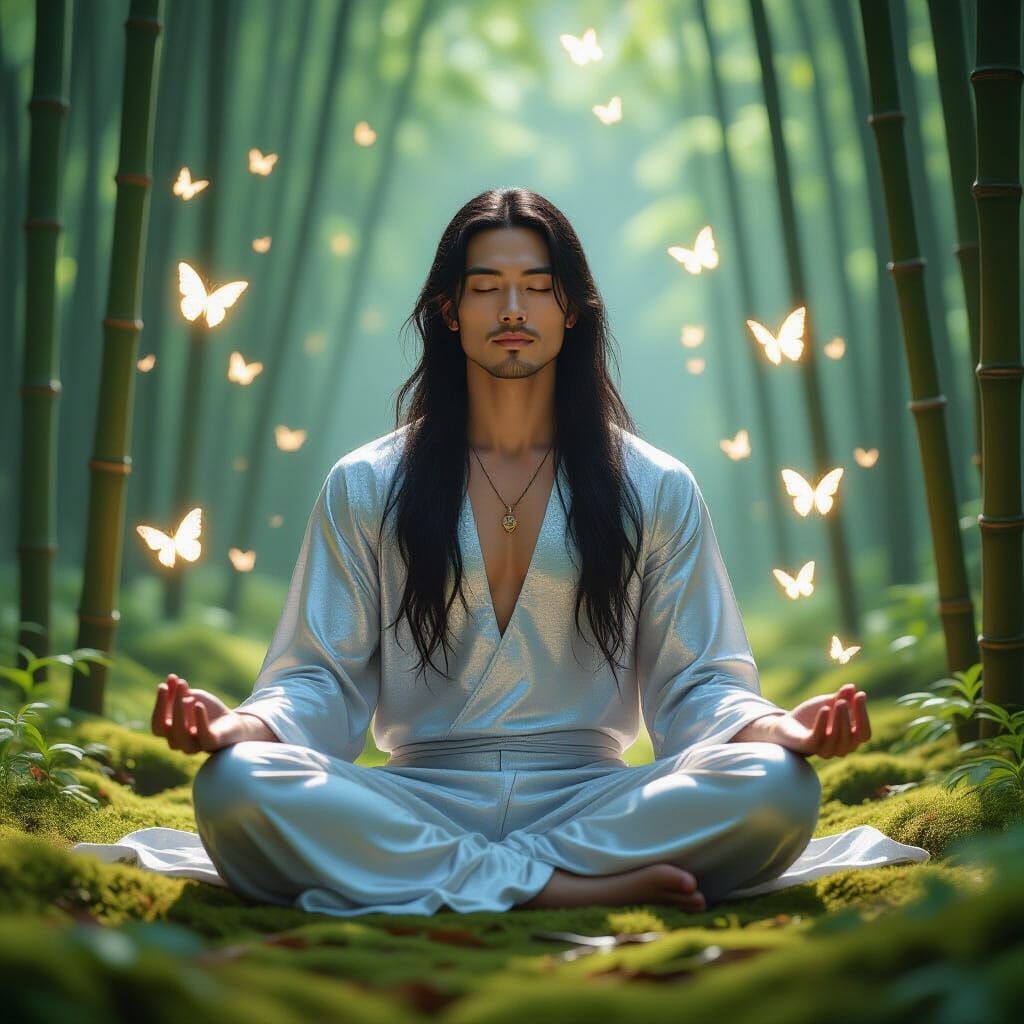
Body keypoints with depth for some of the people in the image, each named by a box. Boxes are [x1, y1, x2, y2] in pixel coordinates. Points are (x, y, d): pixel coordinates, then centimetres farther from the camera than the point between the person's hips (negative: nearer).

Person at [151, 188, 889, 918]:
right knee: (239, 783, -31)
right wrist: (241, 724, -17)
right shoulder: (364, 487, 10)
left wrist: (778, 727, -15)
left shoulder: (656, 490, 11)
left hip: (592, 799, 0)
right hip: (418, 801, 0)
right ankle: (577, 887, -29)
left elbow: (695, 684, 7)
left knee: (775, 786, -29)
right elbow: (322, 678, 5)